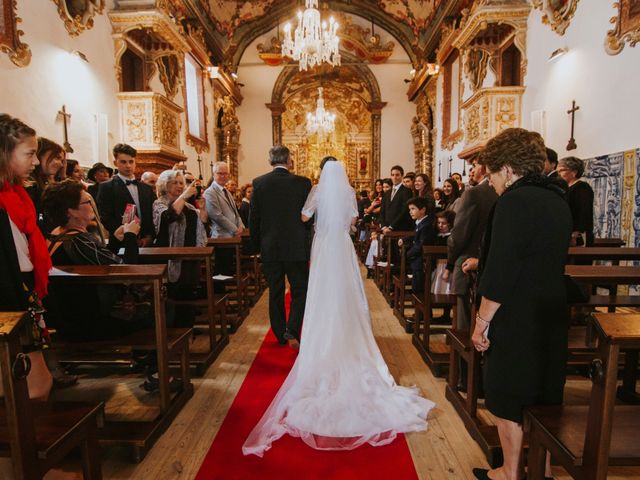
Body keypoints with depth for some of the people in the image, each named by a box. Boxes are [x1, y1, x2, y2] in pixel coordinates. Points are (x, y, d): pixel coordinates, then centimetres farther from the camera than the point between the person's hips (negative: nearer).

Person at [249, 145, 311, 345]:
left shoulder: (259, 183, -2)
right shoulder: (303, 183, -6)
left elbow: (253, 218, 0)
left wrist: (257, 245, 11)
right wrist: (308, 242, 12)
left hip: (269, 248, 2)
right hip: (297, 247, -2)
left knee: (275, 293, 13)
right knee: (300, 291, 12)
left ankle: (280, 334, 24)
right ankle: (292, 330, -1)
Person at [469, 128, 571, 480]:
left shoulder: (514, 202, -19)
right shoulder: (558, 200, 8)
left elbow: (500, 274, -23)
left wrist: (482, 322, -14)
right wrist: (483, 260, 18)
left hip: (516, 321, -8)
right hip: (551, 318, 9)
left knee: (508, 400, 9)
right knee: (543, 397, 21)